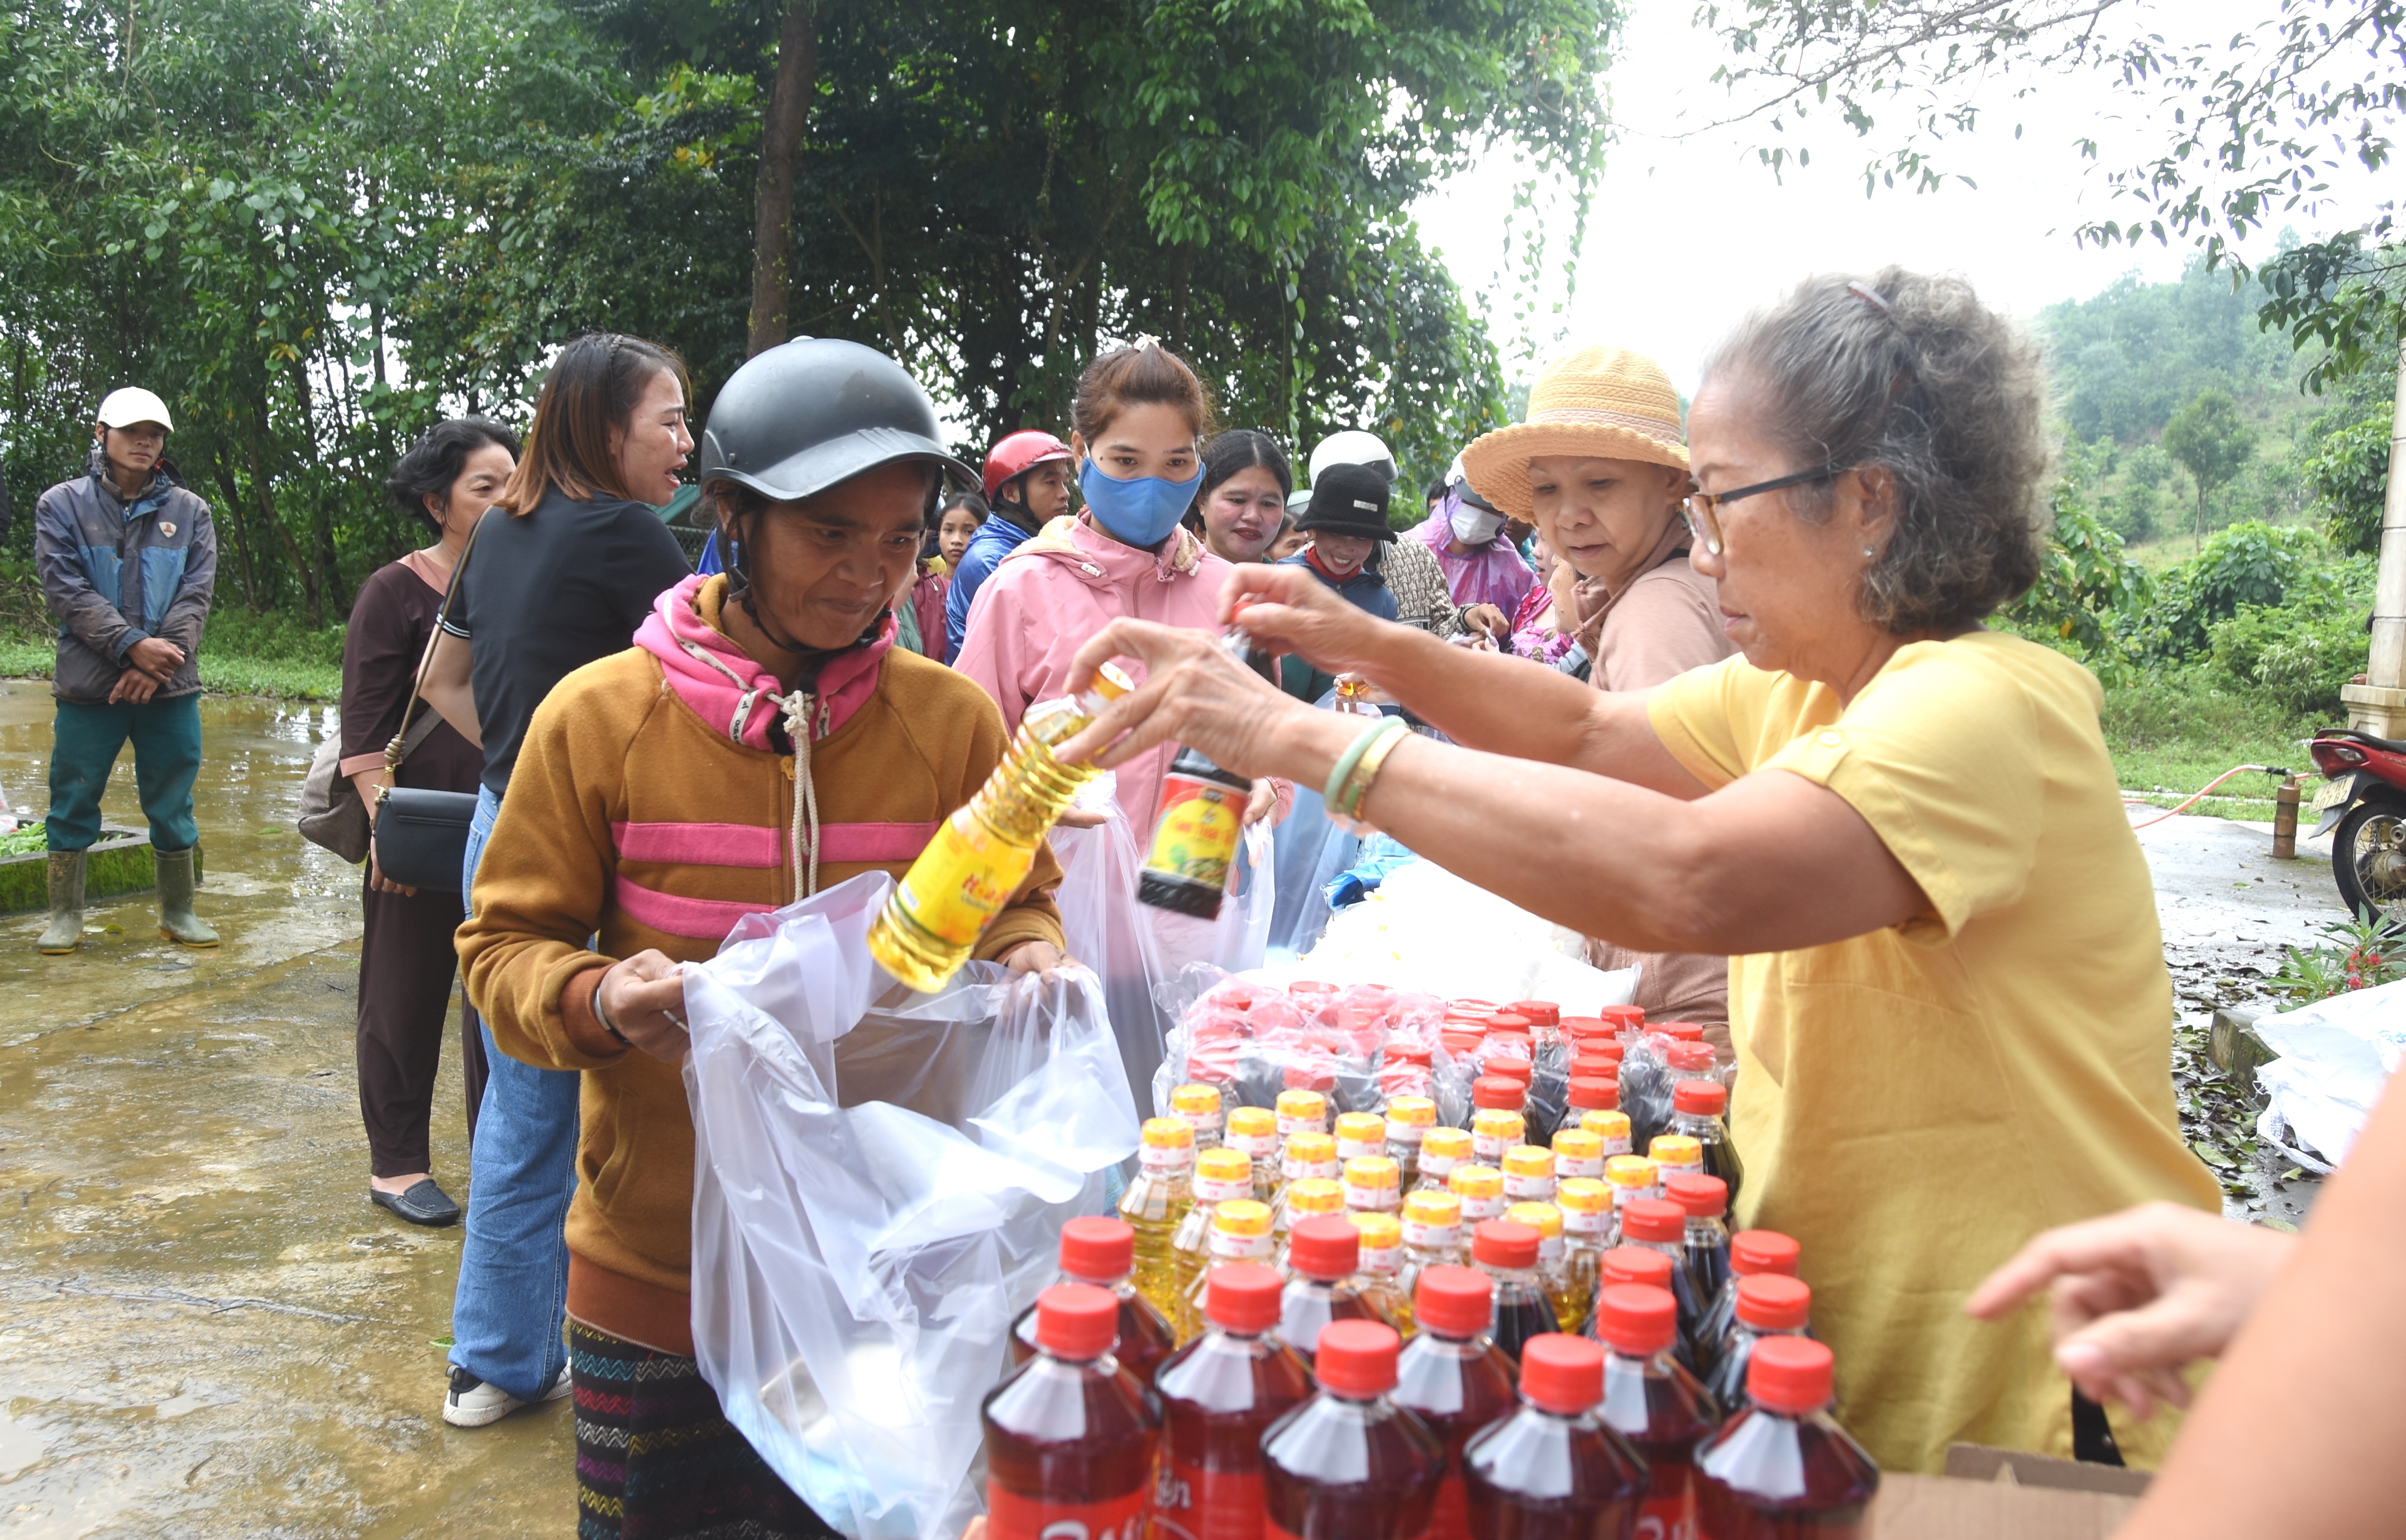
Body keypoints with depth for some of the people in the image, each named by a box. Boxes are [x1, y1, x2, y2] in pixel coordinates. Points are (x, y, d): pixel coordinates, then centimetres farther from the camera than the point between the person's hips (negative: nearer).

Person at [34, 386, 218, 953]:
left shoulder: (189, 511, 7)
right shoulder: (62, 505, 3)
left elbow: (197, 593, -1)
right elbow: (65, 589, -6)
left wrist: (159, 662, -13)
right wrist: (132, 646, -18)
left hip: (170, 688, 1)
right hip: (88, 687, -1)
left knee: (173, 804, 8)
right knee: (74, 801, 6)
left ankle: (178, 912, 20)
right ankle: (66, 916, 18)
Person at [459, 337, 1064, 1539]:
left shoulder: (952, 720, -3)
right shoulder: (600, 715, -7)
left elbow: (1016, 904, 9)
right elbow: (506, 946, 0)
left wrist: (1023, 959, -13)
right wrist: (599, 999, -20)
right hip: (658, 1271, 0)